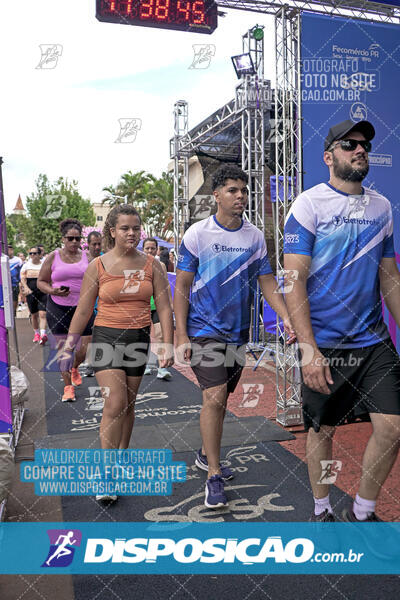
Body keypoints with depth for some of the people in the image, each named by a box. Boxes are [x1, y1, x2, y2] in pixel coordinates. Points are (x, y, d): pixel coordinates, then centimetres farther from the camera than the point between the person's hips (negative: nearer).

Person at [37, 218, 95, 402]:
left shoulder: (87, 256, 6)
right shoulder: (53, 257, 2)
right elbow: (41, 282, 6)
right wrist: (53, 291, -13)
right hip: (58, 308, -1)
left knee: (86, 347, -1)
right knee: (63, 348, 2)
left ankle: (74, 368, 34)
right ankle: (68, 386, 18)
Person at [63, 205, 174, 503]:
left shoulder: (151, 264, 1)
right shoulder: (98, 266, -3)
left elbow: (164, 307, 1)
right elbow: (83, 310, 3)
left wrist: (169, 345, -5)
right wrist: (70, 345, 5)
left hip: (139, 339, 2)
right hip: (106, 337, -2)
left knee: (128, 404, 12)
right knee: (115, 403, -12)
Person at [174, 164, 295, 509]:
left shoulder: (255, 236, 4)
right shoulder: (198, 234, -7)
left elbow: (267, 281, 5)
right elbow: (182, 287, -5)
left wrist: (287, 317, -11)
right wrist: (181, 335, -11)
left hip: (238, 331, 5)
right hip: (204, 330, -4)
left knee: (221, 398, 15)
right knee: (214, 397, -13)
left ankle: (206, 455, 36)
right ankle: (214, 477, 1)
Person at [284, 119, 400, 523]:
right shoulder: (308, 205, -6)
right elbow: (294, 281, -11)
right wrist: (308, 349, -18)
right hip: (323, 343, -4)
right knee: (321, 428, 8)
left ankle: (362, 512, 21)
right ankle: (321, 510, 32)